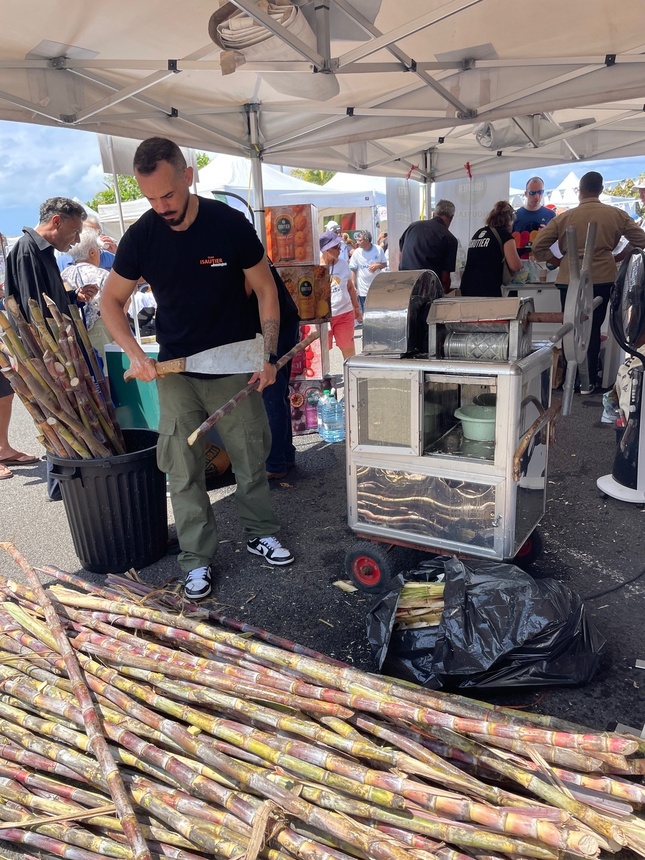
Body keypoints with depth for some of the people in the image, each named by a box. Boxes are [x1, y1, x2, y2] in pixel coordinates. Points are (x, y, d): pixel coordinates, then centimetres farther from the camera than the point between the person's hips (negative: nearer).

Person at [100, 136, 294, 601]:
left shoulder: (230, 223, -11)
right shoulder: (141, 236, -6)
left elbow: (264, 289, -2)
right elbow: (111, 302, 4)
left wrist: (269, 355, -9)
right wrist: (136, 353, -11)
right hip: (175, 371, 1)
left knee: (251, 457, 8)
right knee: (184, 470, 3)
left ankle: (261, 534, 30)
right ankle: (197, 559, 18)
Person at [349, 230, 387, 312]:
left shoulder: (379, 249, -3)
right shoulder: (357, 252, -5)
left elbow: (385, 264, 6)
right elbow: (353, 270, -3)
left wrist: (378, 266, -17)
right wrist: (353, 286, -8)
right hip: (363, 290, -1)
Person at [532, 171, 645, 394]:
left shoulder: (564, 217, -2)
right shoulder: (617, 215, 3)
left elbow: (538, 247, -4)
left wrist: (558, 262, 8)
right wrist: (617, 258, 18)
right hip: (602, 279, 1)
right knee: (593, 329, 11)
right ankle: (589, 381, 12)